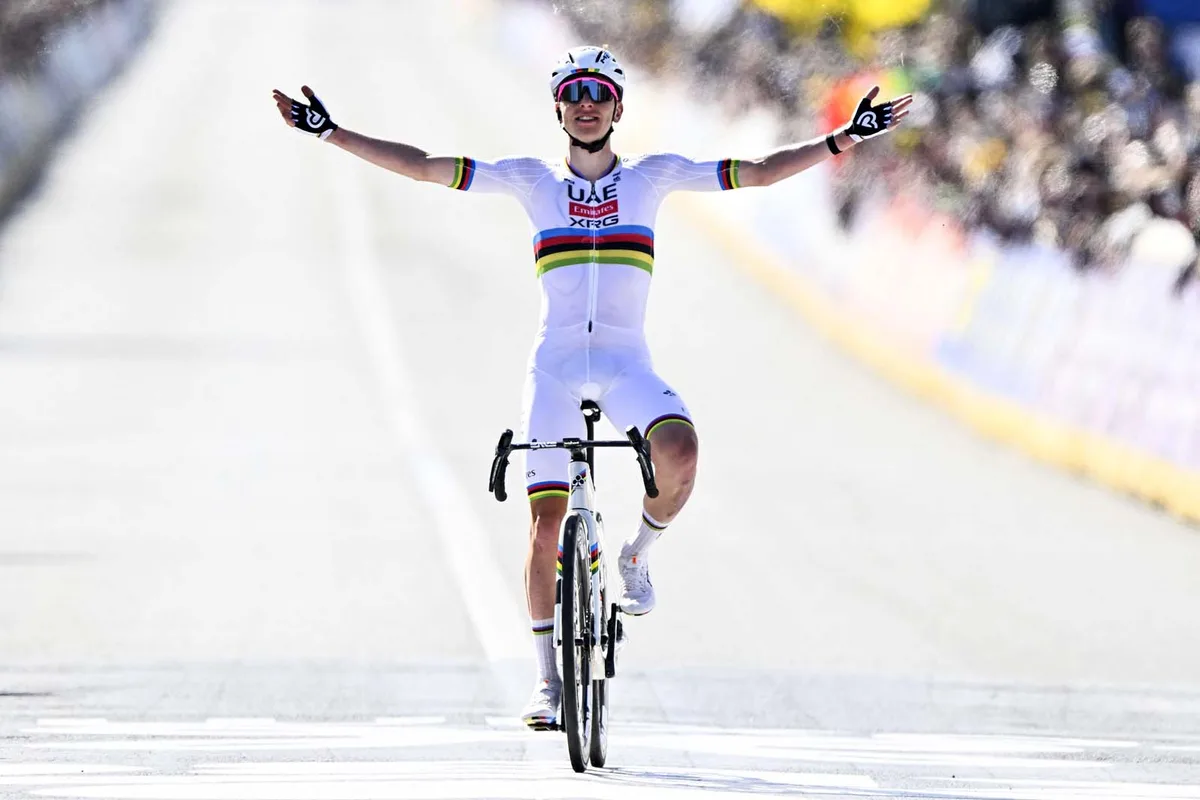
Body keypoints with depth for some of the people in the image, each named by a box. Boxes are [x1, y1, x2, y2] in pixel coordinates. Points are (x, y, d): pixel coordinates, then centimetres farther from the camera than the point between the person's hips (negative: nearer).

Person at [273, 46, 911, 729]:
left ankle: (639, 555, 0)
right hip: (556, 366, 1)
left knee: (680, 454, -31)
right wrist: (332, 133, 0)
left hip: (626, 365, 0)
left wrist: (846, 138, -2)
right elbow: (422, 167, 6)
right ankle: (549, 680, 9)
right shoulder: (532, 180, 7)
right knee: (546, 525, -4)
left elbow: (758, 172, 5)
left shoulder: (653, 176, 7)